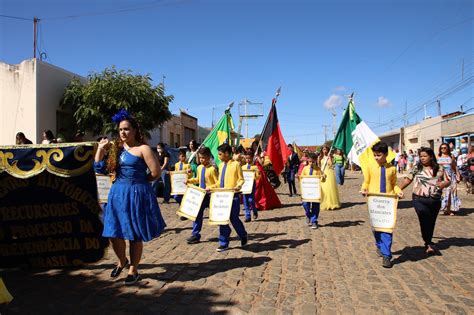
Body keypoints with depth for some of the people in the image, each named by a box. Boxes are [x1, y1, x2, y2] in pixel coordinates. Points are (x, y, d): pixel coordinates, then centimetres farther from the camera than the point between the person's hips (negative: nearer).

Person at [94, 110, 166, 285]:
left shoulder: (143, 149, -7)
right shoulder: (116, 148, 10)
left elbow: (156, 172, -11)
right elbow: (100, 168, 9)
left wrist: (139, 180, 1)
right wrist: (100, 149, 0)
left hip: (137, 194, -5)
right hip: (118, 194, 5)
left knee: (135, 235, 4)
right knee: (114, 233, 6)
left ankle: (133, 270, 22)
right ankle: (122, 261, 35)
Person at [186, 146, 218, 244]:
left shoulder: (212, 169, -15)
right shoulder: (199, 168, 6)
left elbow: (218, 183, -15)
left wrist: (210, 188, -27)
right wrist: (190, 180, 6)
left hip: (210, 195, -6)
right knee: (197, 214, 5)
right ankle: (195, 235, 14)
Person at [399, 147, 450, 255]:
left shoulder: (439, 169, 4)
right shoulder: (416, 168, 1)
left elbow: (448, 180, 9)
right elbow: (408, 179, 0)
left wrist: (444, 184, -15)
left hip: (435, 201, 2)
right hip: (419, 200, -2)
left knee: (431, 222, 13)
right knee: (425, 220, -18)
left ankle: (428, 243, 33)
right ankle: (429, 243, -4)